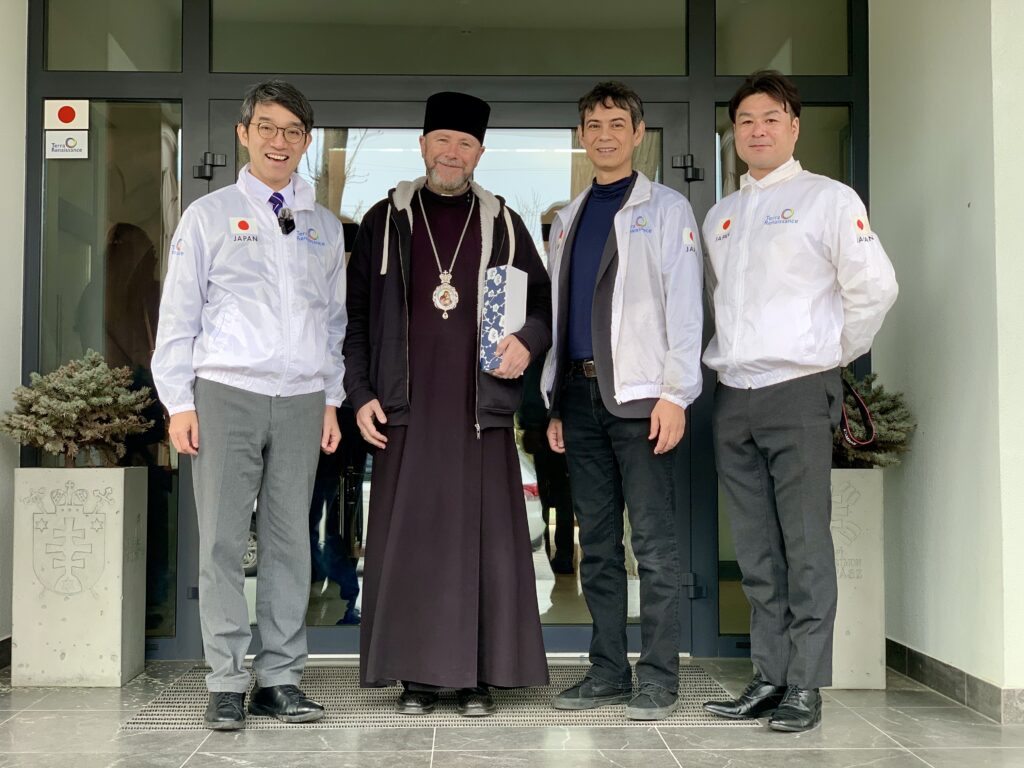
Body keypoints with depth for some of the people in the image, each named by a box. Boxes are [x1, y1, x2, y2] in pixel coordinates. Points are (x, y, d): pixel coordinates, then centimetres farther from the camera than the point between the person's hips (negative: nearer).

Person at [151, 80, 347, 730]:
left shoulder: (325, 227, 16)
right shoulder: (210, 215, 7)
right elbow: (179, 315, 5)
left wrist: (331, 400, 11)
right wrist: (179, 401, -3)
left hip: (302, 400, 3)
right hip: (227, 392, -2)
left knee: (290, 540, 4)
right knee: (223, 541, -3)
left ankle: (281, 678, 12)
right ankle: (227, 683, 4)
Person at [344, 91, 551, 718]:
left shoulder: (502, 223, 10)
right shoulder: (385, 221, 9)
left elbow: (543, 301, 14)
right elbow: (356, 314, 9)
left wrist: (527, 343, -7)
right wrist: (361, 394, 2)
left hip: (481, 408, 0)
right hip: (407, 410, 0)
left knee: (484, 539, 0)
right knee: (409, 540, 0)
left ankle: (480, 676, 10)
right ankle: (418, 676, 10)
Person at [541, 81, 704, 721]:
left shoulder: (666, 209, 3)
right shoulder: (568, 220, 19)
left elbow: (683, 307, -4)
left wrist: (675, 394, -13)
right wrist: (555, 401, 13)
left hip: (639, 394, -6)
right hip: (581, 393, 6)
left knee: (654, 543, -4)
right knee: (597, 542, 9)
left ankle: (659, 679, 4)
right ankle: (608, 671, 18)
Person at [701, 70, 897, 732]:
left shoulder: (827, 199, -1)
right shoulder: (721, 216, 18)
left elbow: (875, 286, -6)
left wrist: (836, 352, -1)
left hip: (798, 392, -6)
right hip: (734, 397, 6)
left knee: (805, 547, -4)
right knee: (757, 552, 9)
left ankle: (805, 687, 3)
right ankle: (770, 677, 17)